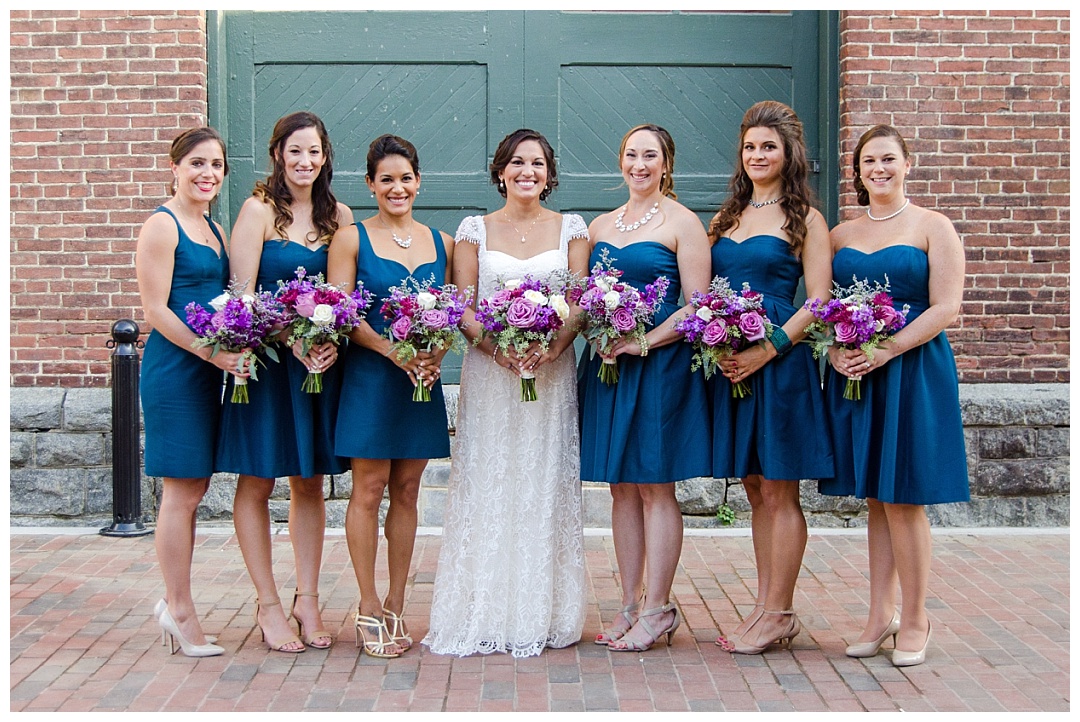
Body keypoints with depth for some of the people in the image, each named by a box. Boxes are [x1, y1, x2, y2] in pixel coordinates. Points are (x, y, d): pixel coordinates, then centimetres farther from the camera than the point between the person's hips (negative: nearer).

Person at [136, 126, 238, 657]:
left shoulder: (214, 229, 16)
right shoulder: (161, 226, -9)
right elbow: (155, 309, -15)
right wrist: (211, 352, -21)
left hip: (209, 369, 8)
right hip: (174, 369, -8)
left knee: (194, 489, 12)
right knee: (181, 492, -2)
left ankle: (173, 603, 23)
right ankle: (181, 612, 9)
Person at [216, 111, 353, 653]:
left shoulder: (339, 215, 8)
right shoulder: (259, 210, -5)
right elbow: (243, 294, -10)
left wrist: (334, 340, -10)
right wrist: (292, 341, -19)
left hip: (322, 361, 4)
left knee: (310, 483, 10)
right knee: (257, 483, 2)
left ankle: (307, 600, 19)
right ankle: (268, 605, 12)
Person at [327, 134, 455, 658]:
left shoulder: (441, 243, 11)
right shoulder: (351, 238, 0)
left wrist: (436, 355, -8)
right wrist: (395, 351, -18)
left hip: (423, 380, 4)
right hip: (369, 377, -3)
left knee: (407, 492, 7)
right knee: (368, 489, -1)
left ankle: (396, 608, 15)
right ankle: (369, 608, 8)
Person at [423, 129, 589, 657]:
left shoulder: (570, 229, 8)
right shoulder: (475, 230, 7)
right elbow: (463, 308, 1)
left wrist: (551, 348, -17)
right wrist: (498, 347, -16)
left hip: (552, 371, 0)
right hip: (488, 372, 0)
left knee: (547, 488, 2)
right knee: (487, 488, -1)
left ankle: (544, 612, 10)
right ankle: (487, 614, 5)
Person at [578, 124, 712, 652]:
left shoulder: (682, 223, -3)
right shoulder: (600, 226, 15)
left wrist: (643, 342, -17)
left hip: (659, 366, -6)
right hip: (605, 366, 6)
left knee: (654, 487, -1)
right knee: (622, 488, 9)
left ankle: (658, 610, 7)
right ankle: (630, 606, 17)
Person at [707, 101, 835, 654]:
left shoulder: (804, 219, -1)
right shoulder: (727, 217, 16)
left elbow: (819, 302, -8)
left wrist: (767, 350, -17)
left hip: (781, 363, -6)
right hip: (729, 364, 6)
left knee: (779, 492, -1)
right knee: (756, 491, 11)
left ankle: (779, 613, 7)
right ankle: (766, 606, 18)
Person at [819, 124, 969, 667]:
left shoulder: (933, 227, 0)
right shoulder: (840, 235, 13)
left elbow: (946, 307, -8)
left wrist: (888, 349, -18)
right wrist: (834, 351, -8)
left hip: (912, 371, -4)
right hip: (852, 374, 4)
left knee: (904, 499, -2)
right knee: (876, 499, 9)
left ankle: (914, 620, 11)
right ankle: (880, 615, 17)